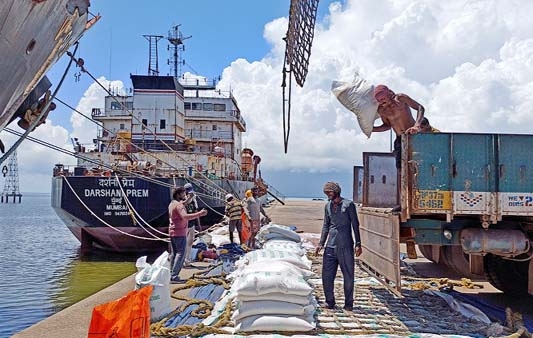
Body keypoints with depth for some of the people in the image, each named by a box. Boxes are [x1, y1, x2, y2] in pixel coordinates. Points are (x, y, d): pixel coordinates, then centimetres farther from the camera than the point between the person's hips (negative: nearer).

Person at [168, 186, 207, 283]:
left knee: (175, 253, 15)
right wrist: (199, 214, -36)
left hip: (172, 232, 10)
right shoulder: (179, 205, -16)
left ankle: (171, 275, 17)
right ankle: (174, 276, -13)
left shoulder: (172, 204, 13)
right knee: (181, 254, -8)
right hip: (180, 233, -10)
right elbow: (185, 216, -32)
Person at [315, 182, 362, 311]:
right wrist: (321, 243, 12)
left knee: (348, 276, 3)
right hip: (330, 246, 4)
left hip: (345, 246, -4)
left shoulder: (348, 204, -2)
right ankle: (330, 302, 16)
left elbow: (355, 225, -1)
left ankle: (348, 304, 15)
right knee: (327, 276, 3)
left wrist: (358, 244, -6)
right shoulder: (327, 206, 13)